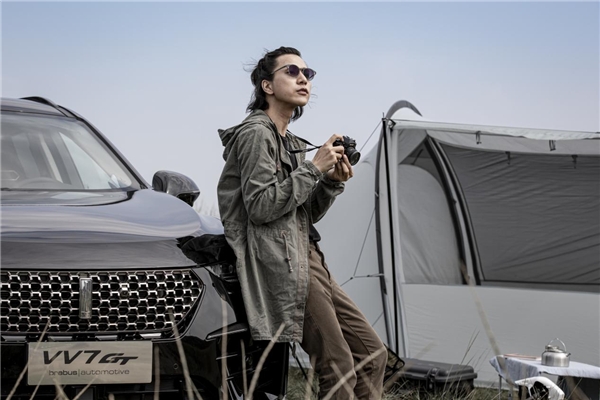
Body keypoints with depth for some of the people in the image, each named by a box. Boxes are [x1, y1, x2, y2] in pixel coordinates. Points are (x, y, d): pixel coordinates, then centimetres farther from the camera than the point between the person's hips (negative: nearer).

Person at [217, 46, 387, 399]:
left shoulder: (289, 143, 23)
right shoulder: (256, 134, -7)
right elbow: (260, 206, -18)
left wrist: (332, 182, 4)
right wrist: (314, 168, -13)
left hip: (308, 258, 10)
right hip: (283, 264, -10)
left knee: (372, 353, 8)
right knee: (338, 367, -13)